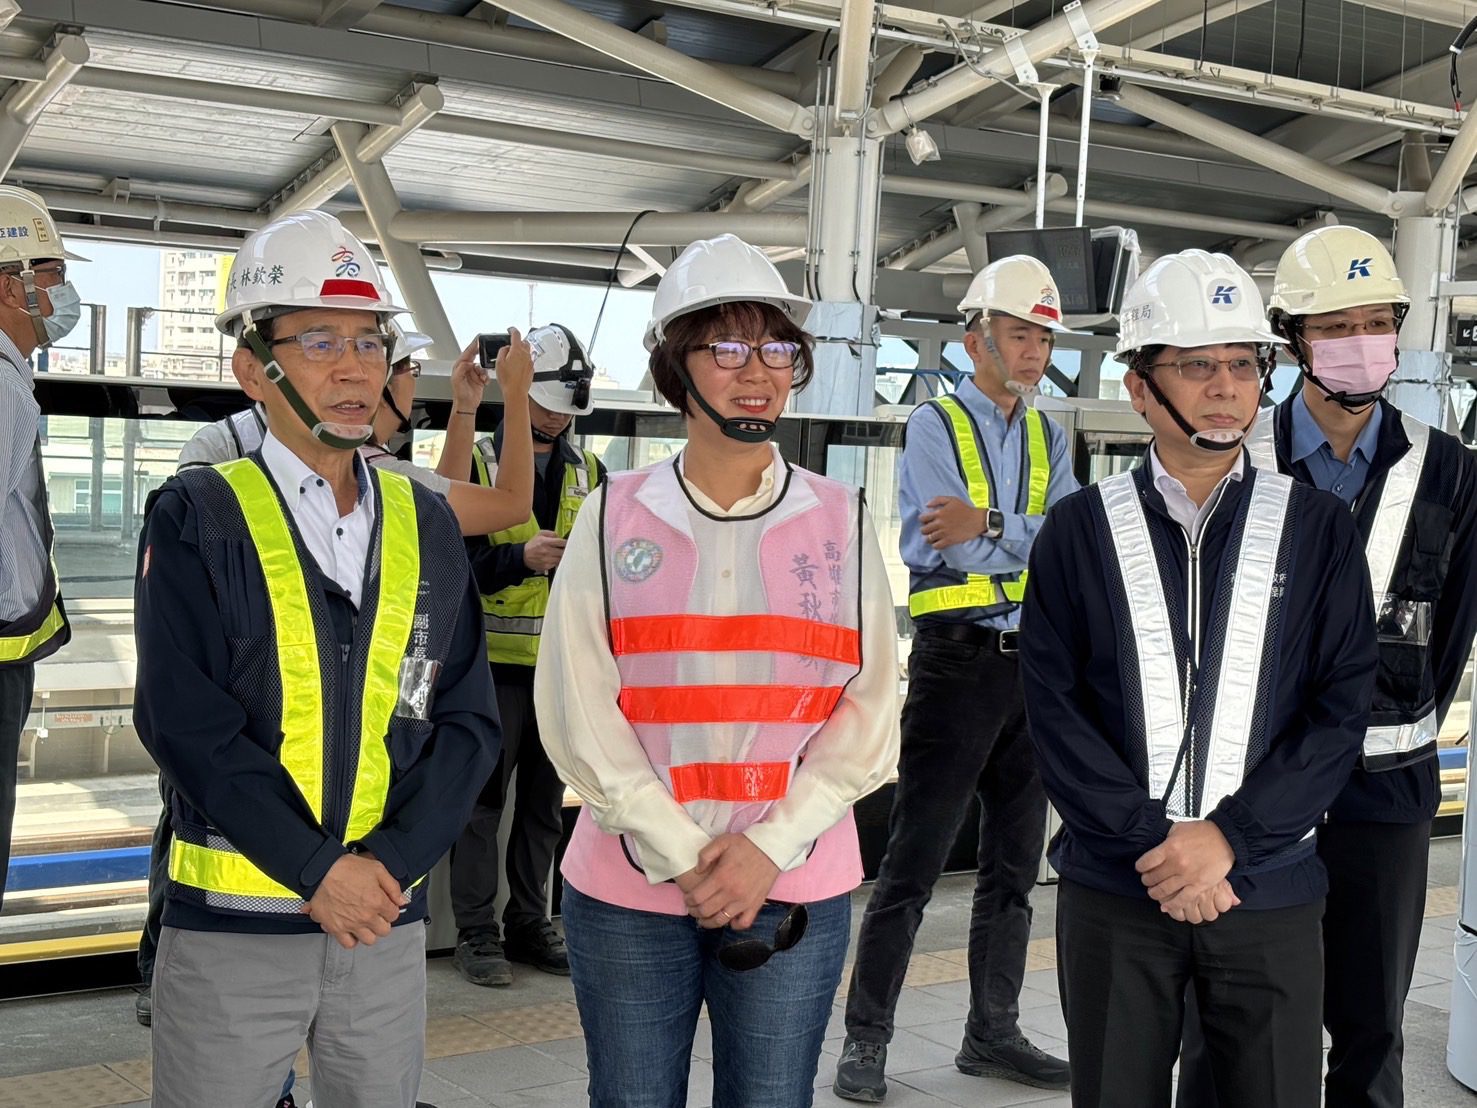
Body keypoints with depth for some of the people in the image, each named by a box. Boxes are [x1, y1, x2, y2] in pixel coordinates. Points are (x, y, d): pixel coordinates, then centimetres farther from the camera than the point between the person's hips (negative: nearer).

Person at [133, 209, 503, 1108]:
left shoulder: (425, 525, 7)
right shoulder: (198, 518, -4)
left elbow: (469, 719, 3)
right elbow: (187, 721, -13)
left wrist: (390, 861, -10)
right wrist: (319, 871, -16)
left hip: (389, 920, 3)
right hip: (231, 926, -3)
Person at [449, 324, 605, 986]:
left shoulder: (588, 473, 12)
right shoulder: (477, 463, -2)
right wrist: (520, 558, -24)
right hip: (497, 660, -4)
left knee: (544, 801, 12)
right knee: (483, 798, 1)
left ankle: (530, 925, 23)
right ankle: (475, 933, 10)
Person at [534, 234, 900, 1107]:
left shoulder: (842, 524, 3)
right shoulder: (614, 517, 1)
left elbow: (869, 716, 0)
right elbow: (577, 709, -5)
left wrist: (769, 850, -11)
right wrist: (683, 856, -11)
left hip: (796, 891, 1)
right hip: (629, 884, 0)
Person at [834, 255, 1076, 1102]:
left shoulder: (1050, 439, 13)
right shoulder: (936, 424, -3)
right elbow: (944, 547, -16)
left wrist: (989, 525, -17)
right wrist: (1035, 541, -7)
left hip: (1036, 666, 6)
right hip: (958, 661, -6)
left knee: (1015, 864, 12)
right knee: (914, 862, -3)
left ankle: (993, 1032, 24)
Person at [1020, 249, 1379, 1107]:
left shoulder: (1318, 531, 3)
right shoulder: (1080, 531, 2)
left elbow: (1342, 709, -3)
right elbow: (1055, 707, -4)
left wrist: (1229, 836, -13)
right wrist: (1154, 840, -13)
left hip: (1269, 893, 0)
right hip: (1114, 892, 0)